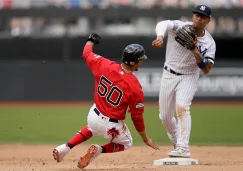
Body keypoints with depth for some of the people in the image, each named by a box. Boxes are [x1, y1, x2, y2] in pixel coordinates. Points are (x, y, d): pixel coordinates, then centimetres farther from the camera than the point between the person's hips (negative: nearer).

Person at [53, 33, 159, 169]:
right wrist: (146, 139, -1)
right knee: (126, 143, 26)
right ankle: (99, 150, -2)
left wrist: (90, 41, 29)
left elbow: (87, 54, 5)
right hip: (111, 126, -5)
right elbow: (137, 117, -15)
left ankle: (66, 147, 22)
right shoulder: (135, 87, -24)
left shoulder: (104, 65, -15)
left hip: (94, 115, 5)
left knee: (92, 128, 40)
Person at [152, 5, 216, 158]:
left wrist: (196, 52, -30)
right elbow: (163, 24, -35)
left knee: (182, 107, -27)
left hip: (189, 78, -2)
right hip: (169, 75, 2)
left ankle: (184, 148, -33)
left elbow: (206, 70, -16)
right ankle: (177, 143, 34)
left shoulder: (209, 43, -10)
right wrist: (160, 36, -57)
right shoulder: (180, 27, -13)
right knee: (165, 116, 8)